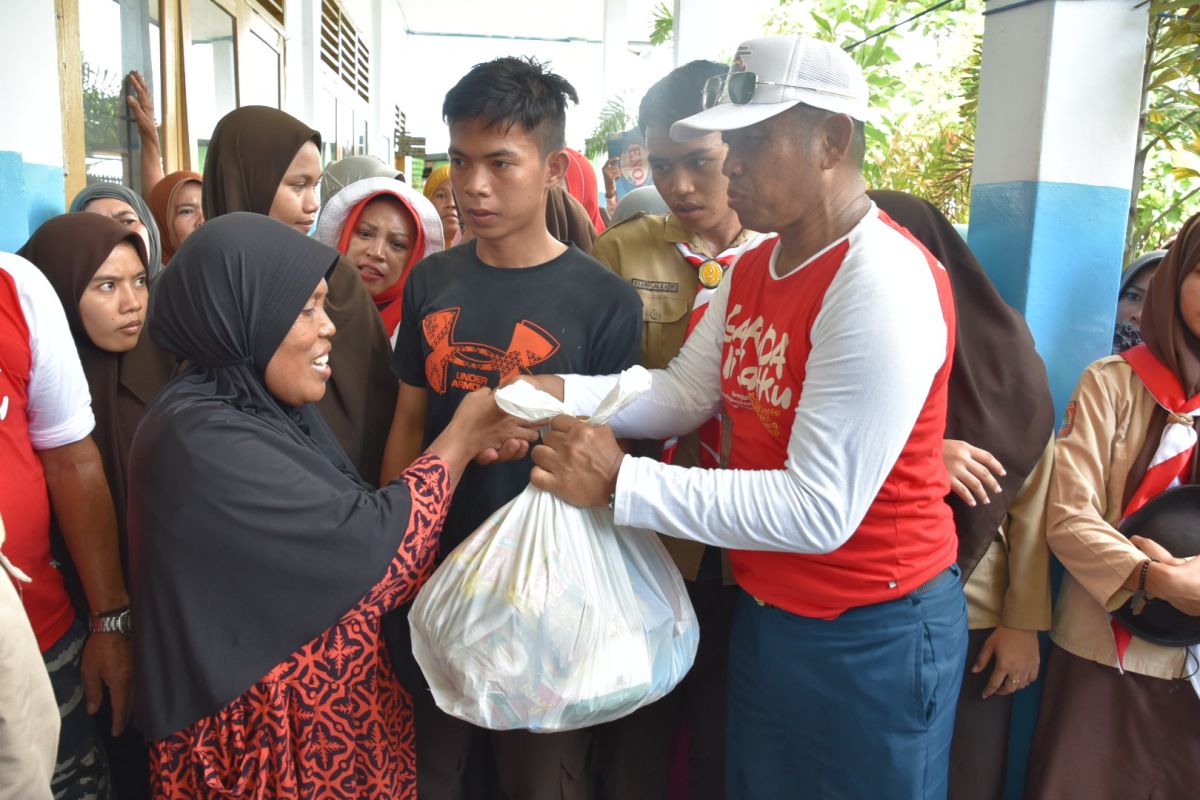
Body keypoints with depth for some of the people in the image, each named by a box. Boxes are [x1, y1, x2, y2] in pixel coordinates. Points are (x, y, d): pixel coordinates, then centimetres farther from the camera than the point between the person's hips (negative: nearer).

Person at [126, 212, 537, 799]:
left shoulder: (267, 407, 2)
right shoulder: (202, 439, -25)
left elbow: (348, 520, 2)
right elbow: (368, 546, -24)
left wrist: (462, 449, -7)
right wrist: (460, 437, -13)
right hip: (270, 727, -8)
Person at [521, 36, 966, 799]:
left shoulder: (885, 284, -25)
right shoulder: (752, 270, 6)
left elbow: (819, 509, -28)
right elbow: (683, 392, 2)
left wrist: (620, 482, -29)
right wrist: (561, 393, -15)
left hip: (873, 632, -8)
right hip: (764, 611, 8)